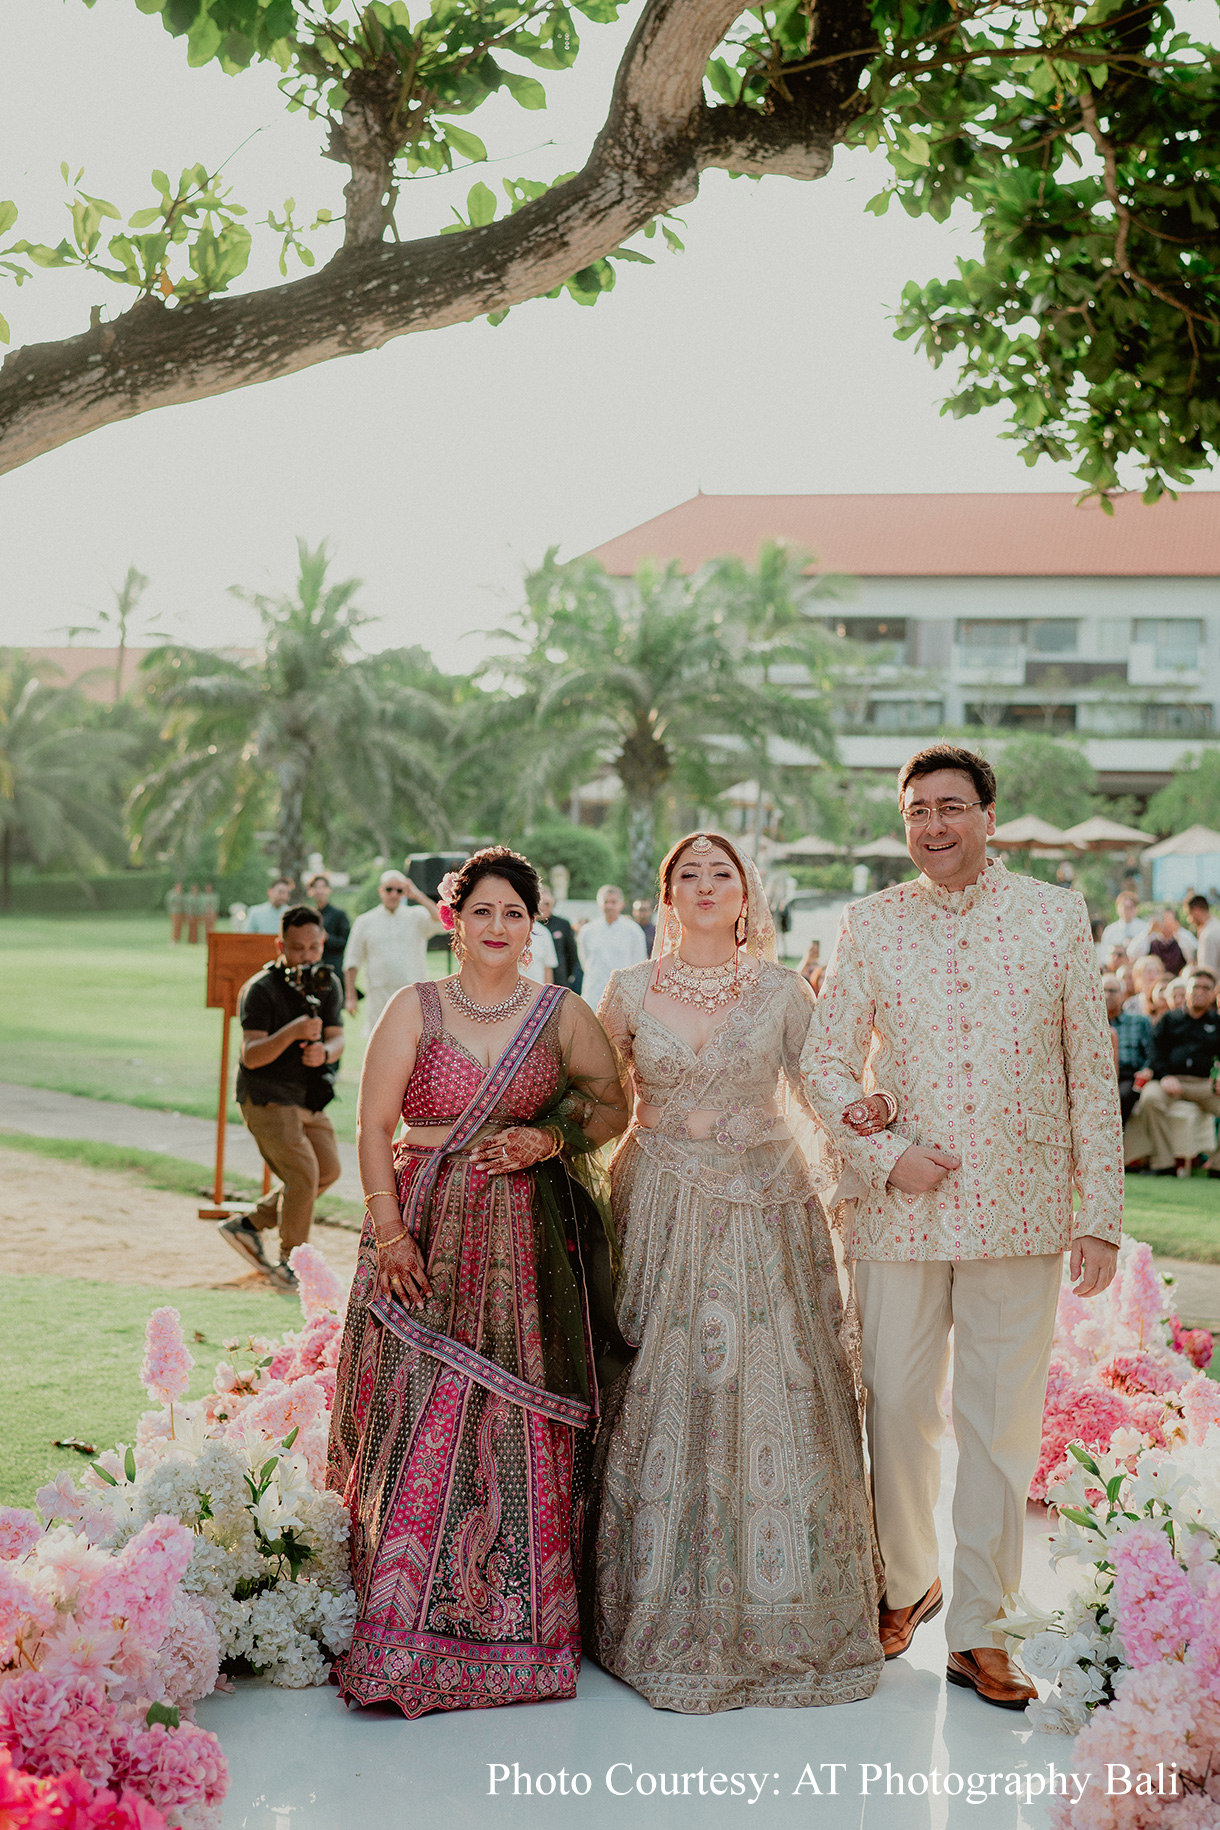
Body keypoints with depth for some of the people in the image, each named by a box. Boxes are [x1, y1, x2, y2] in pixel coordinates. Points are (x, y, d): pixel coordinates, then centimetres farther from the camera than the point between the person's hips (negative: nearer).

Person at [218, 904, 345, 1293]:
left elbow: (337, 1038, -1)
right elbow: (251, 1056, -26)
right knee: (304, 1173, -16)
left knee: (328, 1170, 7)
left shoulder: (327, 984, 3)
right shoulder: (260, 990, -18)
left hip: (308, 1099, 8)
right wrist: (292, 1032, -42)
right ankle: (288, 1264, 1)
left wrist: (324, 1051, -25)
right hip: (267, 1097, -8)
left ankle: (249, 1224, 20)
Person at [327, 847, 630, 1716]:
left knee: (520, 1431, 1)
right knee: (417, 1424, -4)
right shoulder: (415, 1008, 3)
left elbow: (613, 1106, 12)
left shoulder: (563, 1013, 7)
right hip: (426, 1233, -1)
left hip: (527, 1239, 1)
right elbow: (374, 1127, 0)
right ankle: (403, 1631, 4)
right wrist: (388, 1232, -10)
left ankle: (517, 1626, 13)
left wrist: (550, 1138, -7)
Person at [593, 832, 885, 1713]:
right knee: (661, 1400, 0)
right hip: (661, 1205, 0)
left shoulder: (782, 991, 3)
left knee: (768, 1399, -2)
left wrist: (869, 1114, -11)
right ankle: (666, 1617, 13)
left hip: (765, 1208, 0)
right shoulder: (631, 990, 5)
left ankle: (775, 1615, 13)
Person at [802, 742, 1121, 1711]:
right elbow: (826, 1063, 7)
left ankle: (977, 1627, 18)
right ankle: (907, 1584, 33)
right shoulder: (870, 923, 3)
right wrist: (885, 1155, -8)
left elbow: (1093, 1070, 3)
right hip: (901, 1210, 1)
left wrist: (1102, 1214, -1)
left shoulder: (1056, 915, 2)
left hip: (1021, 1213, 0)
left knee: (1004, 1423, 4)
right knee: (899, 1411, 9)